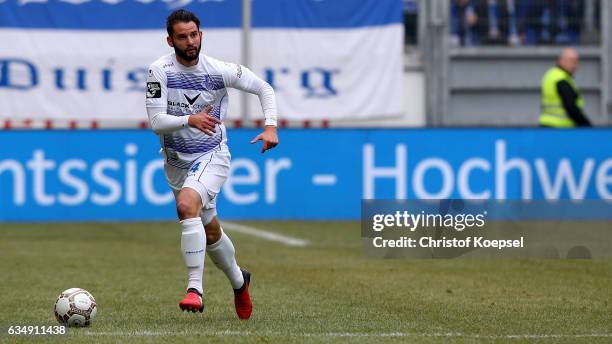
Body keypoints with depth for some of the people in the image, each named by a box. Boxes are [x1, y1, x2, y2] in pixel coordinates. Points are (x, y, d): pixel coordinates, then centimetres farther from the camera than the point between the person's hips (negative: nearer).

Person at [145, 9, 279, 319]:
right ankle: (238, 281, 44)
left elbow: (264, 88, 2)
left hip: (212, 156, -3)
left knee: (187, 205, -32)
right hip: (176, 162, 3)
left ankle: (195, 288, -34)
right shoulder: (160, 71, -13)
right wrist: (190, 120, -37)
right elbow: (156, 121, -19)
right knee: (210, 232, 14)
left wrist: (271, 126, -13)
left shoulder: (220, 71, -12)